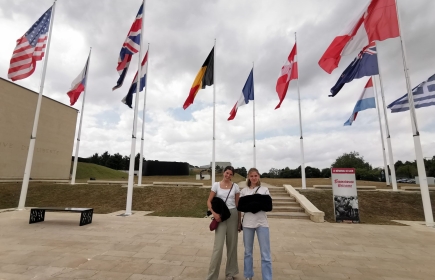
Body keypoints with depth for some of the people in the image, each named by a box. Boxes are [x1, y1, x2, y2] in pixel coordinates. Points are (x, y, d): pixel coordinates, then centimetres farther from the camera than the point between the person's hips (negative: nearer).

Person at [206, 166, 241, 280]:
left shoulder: (235, 186, 2)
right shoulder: (216, 185, -1)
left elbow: (238, 205, 6)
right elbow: (209, 201, -1)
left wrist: (239, 220, 5)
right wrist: (214, 213, -17)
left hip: (233, 215, 2)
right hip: (220, 216, -2)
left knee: (232, 244, 11)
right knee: (218, 246, -3)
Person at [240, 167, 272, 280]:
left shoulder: (265, 189, 2)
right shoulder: (244, 191, 4)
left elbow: (269, 207, 1)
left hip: (262, 223, -1)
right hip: (247, 223, 1)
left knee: (265, 254, 2)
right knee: (248, 252, 14)